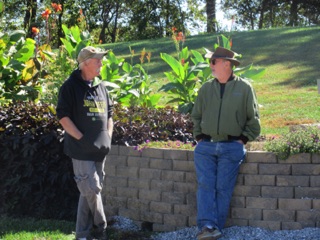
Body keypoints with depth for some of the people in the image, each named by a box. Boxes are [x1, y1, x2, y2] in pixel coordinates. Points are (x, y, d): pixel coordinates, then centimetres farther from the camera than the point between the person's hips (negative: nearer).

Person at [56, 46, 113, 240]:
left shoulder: (101, 87, 14)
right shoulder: (71, 86, -7)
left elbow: (109, 114, 22)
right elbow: (63, 116, -11)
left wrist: (108, 137, 8)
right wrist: (83, 139, -16)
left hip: (100, 149, 7)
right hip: (82, 149, -6)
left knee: (91, 191, 9)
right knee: (91, 189, -9)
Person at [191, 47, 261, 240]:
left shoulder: (244, 88, 1)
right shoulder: (206, 89, 10)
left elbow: (253, 119, 6)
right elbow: (196, 116, 18)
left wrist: (243, 140, -2)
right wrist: (199, 137, 7)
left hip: (232, 147, -3)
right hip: (206, 146, 3)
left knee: (223, 188, -7)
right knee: (205, 185, -11)